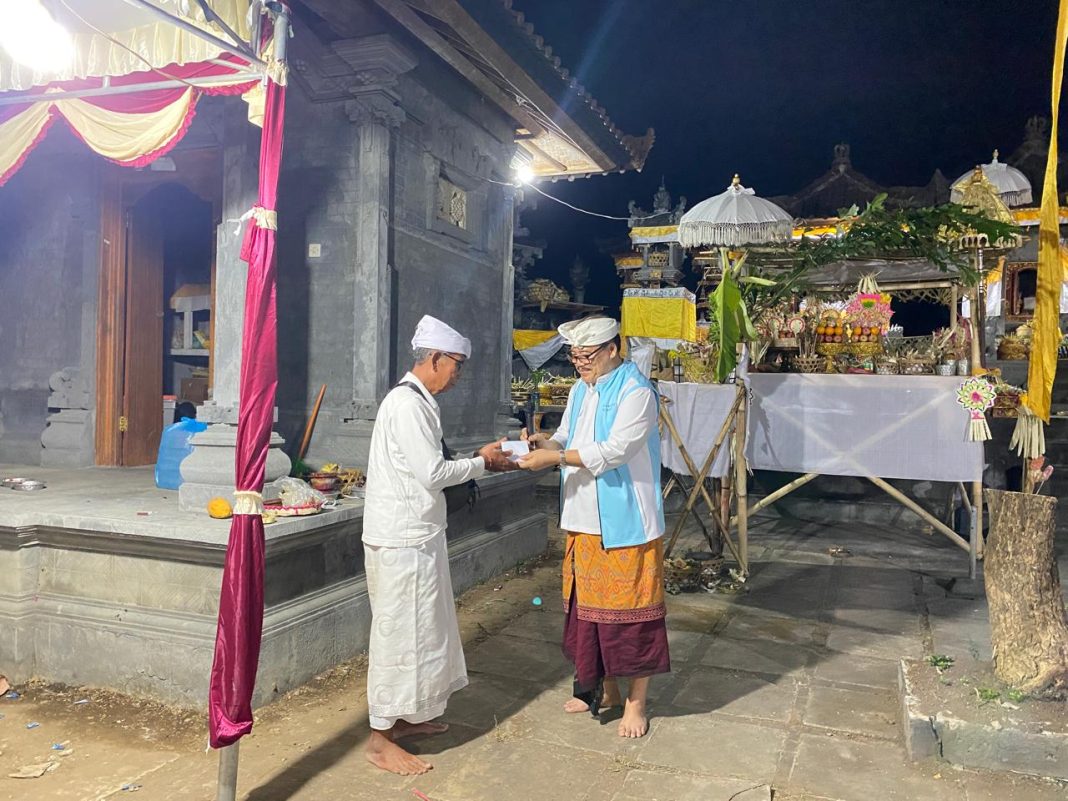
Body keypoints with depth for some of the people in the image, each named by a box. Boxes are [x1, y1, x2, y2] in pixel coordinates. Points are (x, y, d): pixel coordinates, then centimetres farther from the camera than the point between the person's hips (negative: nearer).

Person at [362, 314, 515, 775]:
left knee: (419, 628, 18)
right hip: (401, 539, -10)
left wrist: (479, 461, 7)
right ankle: (380, 739, 13)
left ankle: (404, 716, 32)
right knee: (399, 633, 0)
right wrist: (481, 462, -7)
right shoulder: (406, 403, -19)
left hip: (416, 534, 10)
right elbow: (432, 473, -21)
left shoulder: (417, 401, 13)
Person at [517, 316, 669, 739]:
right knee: (589, 606, 17)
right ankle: (603, 687, 35)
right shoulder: (580, 390, 10)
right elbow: (566, 438, 15)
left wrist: (553, 457, -24)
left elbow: (613, 451, -23)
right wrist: (546, 442, -8)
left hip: (626, 524, -8)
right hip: (584, 522, 8)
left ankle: (636, 702, 20)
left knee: (629, 611, 4)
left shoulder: (636, 392, -15)